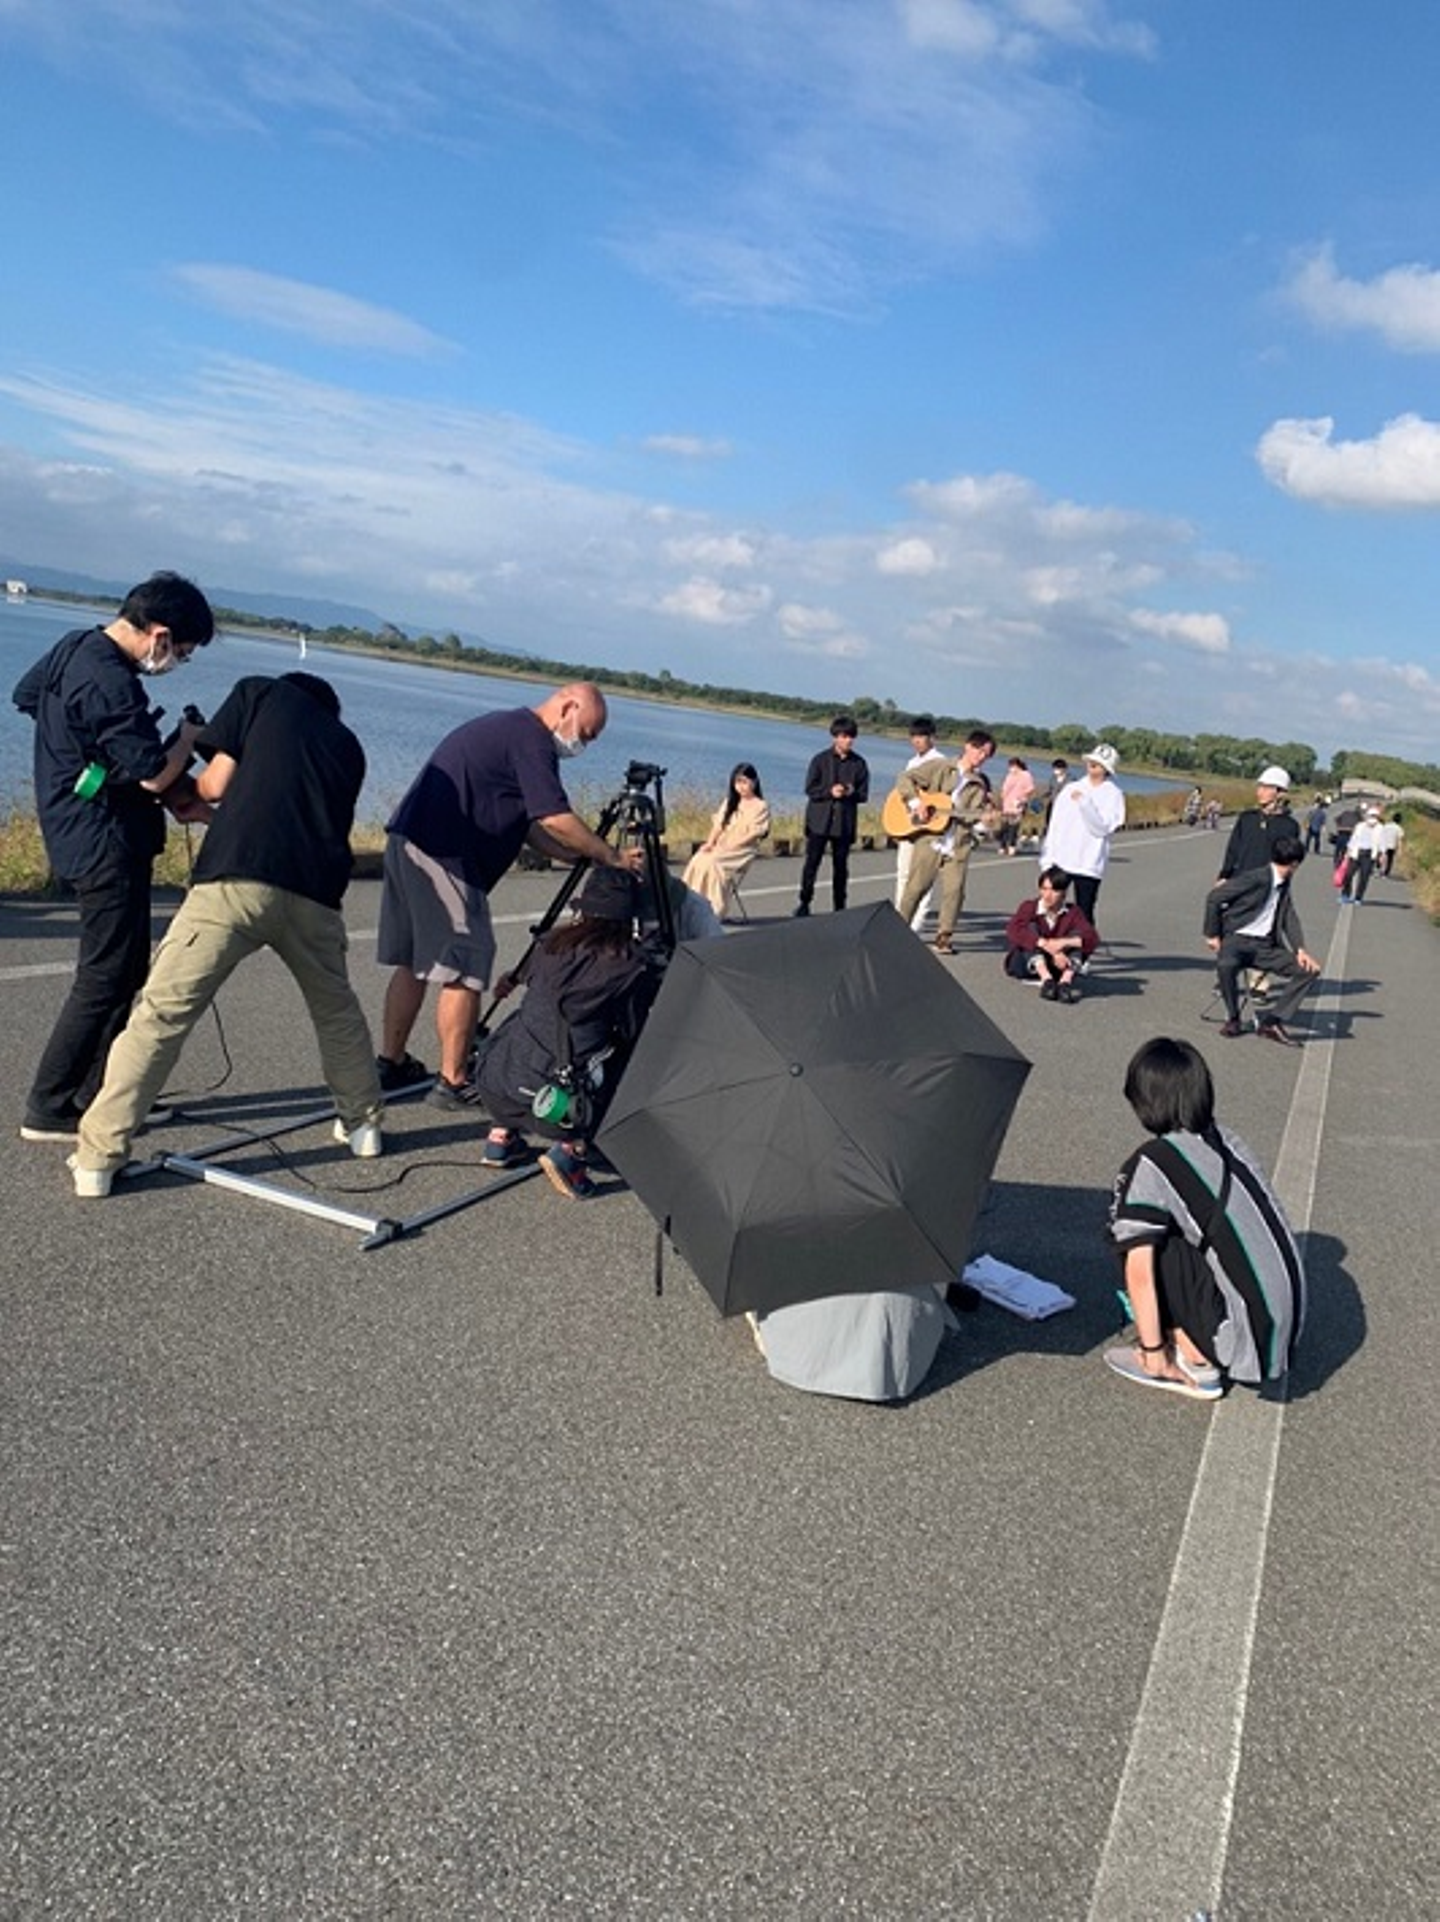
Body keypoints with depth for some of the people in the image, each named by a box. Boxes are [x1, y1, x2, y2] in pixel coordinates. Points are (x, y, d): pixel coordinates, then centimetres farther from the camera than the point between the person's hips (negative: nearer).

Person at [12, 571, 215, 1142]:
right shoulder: (110, 684, -23)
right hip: (107, 845, -10)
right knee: (105, 979, -4)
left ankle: (97, 1093, 23)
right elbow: (155, 774, -24)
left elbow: (26, 694, 24)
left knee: (127, 971, 16)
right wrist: (188, 736, -4)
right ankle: (49, 1109, 4)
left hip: (79, 836, 10)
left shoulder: (74, 646, 7)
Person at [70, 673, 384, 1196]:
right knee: (336, 1010, 26)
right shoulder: (347, 744, 29)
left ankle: (99, 1155, 1)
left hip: (236, 880, -4)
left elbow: (217, 784, 9)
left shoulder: (259, 691, 18)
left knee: (162, 1012, 1)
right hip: (315, 891, 4)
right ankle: (363, 1122, 36)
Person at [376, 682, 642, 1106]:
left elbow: (530, 828, 21)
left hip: (407, 843, 10)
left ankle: (392, 1064, 24)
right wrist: (611, 857, -4)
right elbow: (556, 820, -15)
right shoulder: (531, 739, -10)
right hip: (442, 857, -10)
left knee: (413, 963, 17)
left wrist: (587, 859, 13)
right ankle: (453, 1083, 0)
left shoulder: (504, 728, 22)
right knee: (463, 971, -5)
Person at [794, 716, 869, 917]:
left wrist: (852, 793, -15)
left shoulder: (859, 763, 5)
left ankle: (839, 907, 15)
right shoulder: (821, 759, 0)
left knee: (841, 865, 7)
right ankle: (804, 902, 8)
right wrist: (829, 791, -17)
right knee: (812, 862, -3)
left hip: (845, 822, 2)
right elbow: (810, 788, -3)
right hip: (819, 819, -2)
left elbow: (864, 794, 6)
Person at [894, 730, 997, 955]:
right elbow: (905, 779, 1)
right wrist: (916, 802, -11)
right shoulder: (938, 768, 5)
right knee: (915, 887, 0)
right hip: (930, 840, -2)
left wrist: (983, 818, -18)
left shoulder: (981, 784, 13)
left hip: (958, 845, 2)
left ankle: (944, 937, 5)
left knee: (954, 890, -9)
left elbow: (974, 814, 4)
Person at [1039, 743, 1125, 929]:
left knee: (1084, 915, 0)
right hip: (1061, 861, 3)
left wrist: (1085, 803, -21)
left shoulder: (1113, 795, 1)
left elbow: (1101, 827, -11)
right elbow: (1055, 824, 9)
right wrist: (1047, 857, 4)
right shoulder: (1071, 789, 11)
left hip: (1088, 865, -3)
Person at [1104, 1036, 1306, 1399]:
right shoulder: (1226, 1140, 10)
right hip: (1287, 1325, 8)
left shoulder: (1150, 1165, -12)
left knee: (1147, 1245, -3)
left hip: (1247, 1337, -8)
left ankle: (1196, 1368, 3)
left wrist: (1151, 1350, -2)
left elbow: (1139, 1271, -15)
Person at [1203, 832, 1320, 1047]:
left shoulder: (1284, 886, 15)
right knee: (1226, 965, -41)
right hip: (1237, 940, -7)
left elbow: (1289, 918, 11)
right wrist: (1212, 935, -6)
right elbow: (1214, 898, -10)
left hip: (1264, 946, 7)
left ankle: (1270, 1021, -12)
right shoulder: (1257, 878, -10)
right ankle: (1233, 1019, -14)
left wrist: (1300, 950, -6)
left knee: (1309, 970, -12)